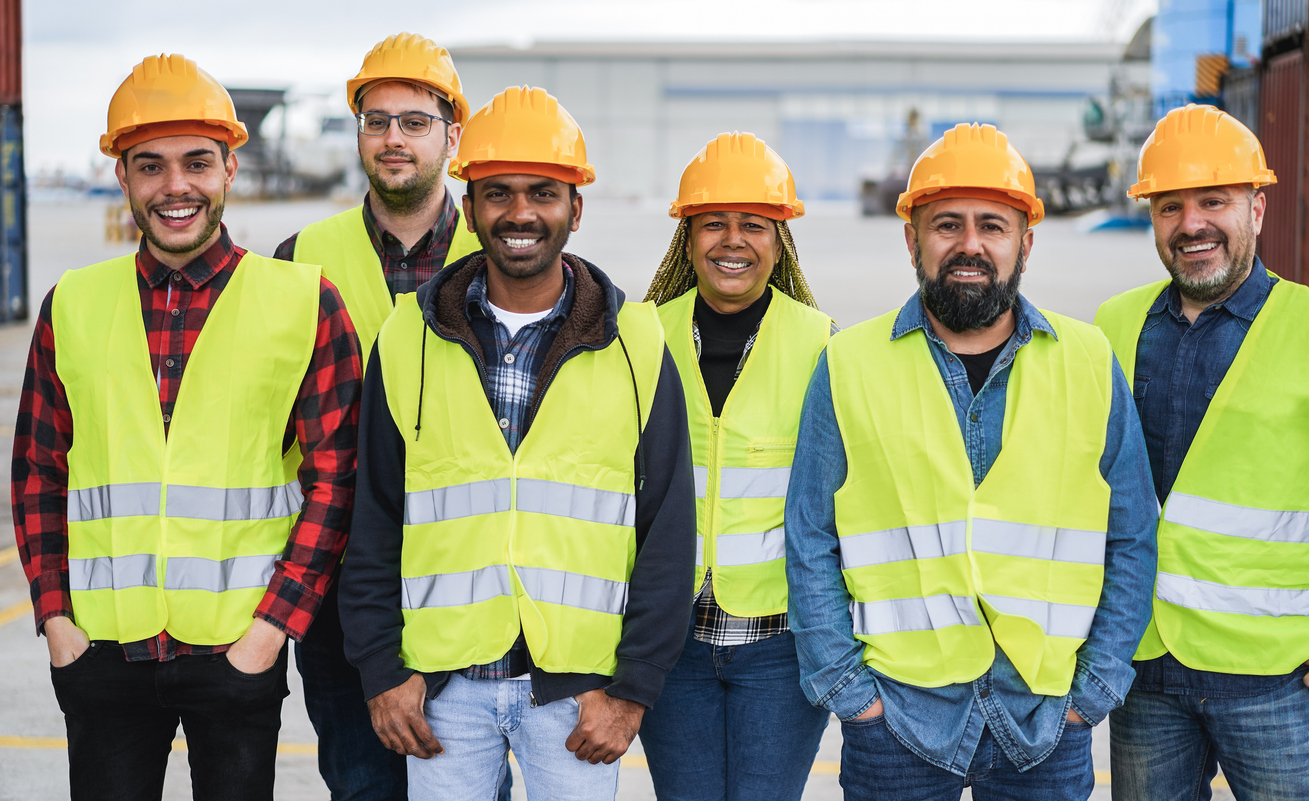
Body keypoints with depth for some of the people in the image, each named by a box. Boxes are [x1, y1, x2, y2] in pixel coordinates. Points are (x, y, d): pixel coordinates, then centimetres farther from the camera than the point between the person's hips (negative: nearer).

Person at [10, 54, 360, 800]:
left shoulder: (304, 303, -1)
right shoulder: (73, 306, 7)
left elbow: (334, 478, -2)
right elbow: (38, 473, 11)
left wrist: (274, 624, -8)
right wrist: (56, 618, 2)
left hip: (239, 649, -2)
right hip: (102, 650, 2)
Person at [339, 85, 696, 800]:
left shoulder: (636, 347, 1)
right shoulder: (408, 340, 4)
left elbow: (669, 533, 1)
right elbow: (374, 521, 7)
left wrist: (633, 688, -4)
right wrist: (382, 671, 1)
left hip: (577, 689, -1)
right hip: (445, 685, 1)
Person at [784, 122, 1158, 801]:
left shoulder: (1090, 364, 5)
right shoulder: (849, 366, 1)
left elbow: (1132, 540, 8)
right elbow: (811, 544, 3)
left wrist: (1096, 686, 1)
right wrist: (844, 685, -3)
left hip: (1046, 719, 1)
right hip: (898, 713, -1)